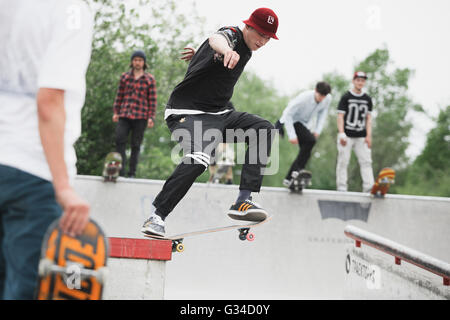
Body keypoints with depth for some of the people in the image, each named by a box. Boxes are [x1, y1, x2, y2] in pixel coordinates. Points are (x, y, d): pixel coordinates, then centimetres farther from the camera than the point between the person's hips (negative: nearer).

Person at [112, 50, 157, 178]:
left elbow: (152, 100, 3)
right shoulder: (124, 77, 11)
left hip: (140, 117, -2)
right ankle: (120, 171, -10)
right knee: (120, 140, -12)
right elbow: (119, 95, 14)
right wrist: (116, 112, 8)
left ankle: (132, 173, 6)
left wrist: (151, 117, -4)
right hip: (124, 115, 2)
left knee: (136, 145, 1)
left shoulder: (150, 79, 5)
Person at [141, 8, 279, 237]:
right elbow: (216, 39, -44)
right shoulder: (232, 35, -16)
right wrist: (226, 50, -64)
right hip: (187, 113, -9)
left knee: (263, 129, -9)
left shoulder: (246, 48, 11)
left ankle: (243, 201, -17)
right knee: (198, 159, -32)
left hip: (219, 114, 9)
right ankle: (156, 216, -24)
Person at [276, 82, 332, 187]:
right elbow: (288, 114, -27)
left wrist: (317, 130, -9)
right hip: (292, 120, -7)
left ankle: (288, 179, 5)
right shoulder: (303, 98, -31)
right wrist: (292, 135, -30)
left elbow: (323, 113, 4)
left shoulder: (328, 99, -14)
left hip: (304, 123, 7)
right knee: (311, 140, -28)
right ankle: (298, 169, -24)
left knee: (306, 153, -1)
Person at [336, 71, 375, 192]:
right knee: (343, 162, -3)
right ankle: (341, 188, 0)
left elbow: (368, 118, 12)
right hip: (347, 135, -4)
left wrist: (368, 136, 1)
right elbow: (340, 116, -4)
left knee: (366, 161, -4)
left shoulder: (367, 99, 11)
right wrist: (341, 134, -14)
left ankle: (368, 187, -5)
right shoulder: (346, 97, -1)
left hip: (361, 137, 4)